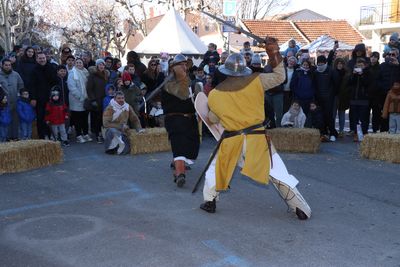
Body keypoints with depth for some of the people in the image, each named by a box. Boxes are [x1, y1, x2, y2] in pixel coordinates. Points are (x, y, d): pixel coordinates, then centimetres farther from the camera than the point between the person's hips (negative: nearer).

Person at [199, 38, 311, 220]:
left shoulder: (214, 94, 0)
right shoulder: (255, 81, -4)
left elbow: (213, 119, 12)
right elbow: (279, 77, 7)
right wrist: (275, 55, 11)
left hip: (231, 140, 0)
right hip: (257, 137, 0)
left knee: (215, 168, 25)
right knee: (277, 172, 6)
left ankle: (209, 202, 27)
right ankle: (301, 209, 9)